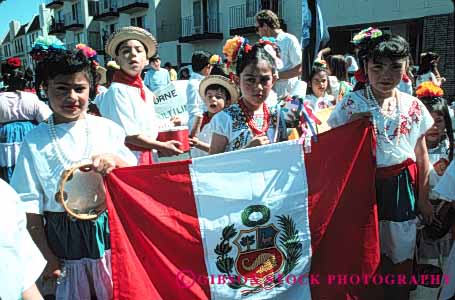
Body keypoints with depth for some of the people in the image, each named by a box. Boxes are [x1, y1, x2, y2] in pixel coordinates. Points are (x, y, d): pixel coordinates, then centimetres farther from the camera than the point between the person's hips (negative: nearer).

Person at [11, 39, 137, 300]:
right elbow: (31, 208, -2)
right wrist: (48, 256, -3)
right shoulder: (35, 141, -3)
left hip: (109, 231, 1)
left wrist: (115, 160, -18)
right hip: (64, 240, 0)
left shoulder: (108, 130, -1)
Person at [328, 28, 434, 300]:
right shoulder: (352, 103, -7)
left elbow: (422, 156, 7)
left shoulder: (413, 106, 0)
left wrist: (423, 198, 8)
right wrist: (352, 126, -20)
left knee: (401, 253, 12)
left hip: (401, 187, 2)